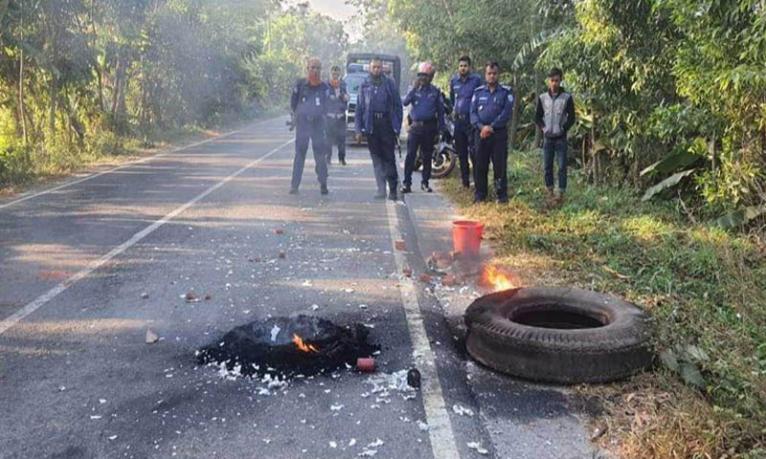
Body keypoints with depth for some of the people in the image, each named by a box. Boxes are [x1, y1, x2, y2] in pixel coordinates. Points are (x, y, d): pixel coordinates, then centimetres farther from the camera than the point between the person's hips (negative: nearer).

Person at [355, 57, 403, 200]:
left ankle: (393, 189, 3)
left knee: (389, 158, -3)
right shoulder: (364, 86, 11)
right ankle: (381, 189, 8)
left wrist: (397, 128, -3)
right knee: (377, 159, 4)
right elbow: (359, 109, 10)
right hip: (371, 126, 2)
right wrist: (358, 129, 2)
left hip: (387, 124, -2)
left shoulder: (390, 84, 6)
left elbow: (397, 106, 4)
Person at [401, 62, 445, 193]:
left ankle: (425, 182, 19)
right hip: (416, 126, -1)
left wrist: (440, 130, 2)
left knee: (427, 157, 8)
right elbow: (405, 102, -11)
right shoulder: (414, 89, 5)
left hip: (429, 127, 1)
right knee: (410, 155, -7)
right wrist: (414, 88, -18)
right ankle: (407, 183, -4)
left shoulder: (435, 91, 4)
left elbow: (440, 111, 6)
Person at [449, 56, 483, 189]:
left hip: (472, 119, -5)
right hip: (458, 120, 5)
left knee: (474, 151, -11)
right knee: (461, 152, 9)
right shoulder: (454, 81, 10)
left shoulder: (476, 80, -3)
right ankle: (465, 180, 18)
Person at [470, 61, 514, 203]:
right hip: (481, 133, 2)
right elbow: (473, 113, 4)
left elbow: (506, 113, -7)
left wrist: (491, 127, -15)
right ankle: (480, 194, 14)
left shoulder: (506, 92, 3)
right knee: (480, 165, 4)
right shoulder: (478, 92, 10)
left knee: (500, 165, -1)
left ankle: (502, 194, 7)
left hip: (499, 133, -2)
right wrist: (481, 127, -13)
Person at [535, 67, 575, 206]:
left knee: (562, 167, -3)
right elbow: (537, 117, 11)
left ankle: (561, 193, 2)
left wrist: (563, 129, -11)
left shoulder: (567, 98, -2)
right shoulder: (542, 97, 5)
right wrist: (543, 127, -4)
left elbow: (571, 118, 0)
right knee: (547, 166, 7)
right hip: (547, 137, 3)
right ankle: (549, 192, 17)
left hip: (561, 138, -3)